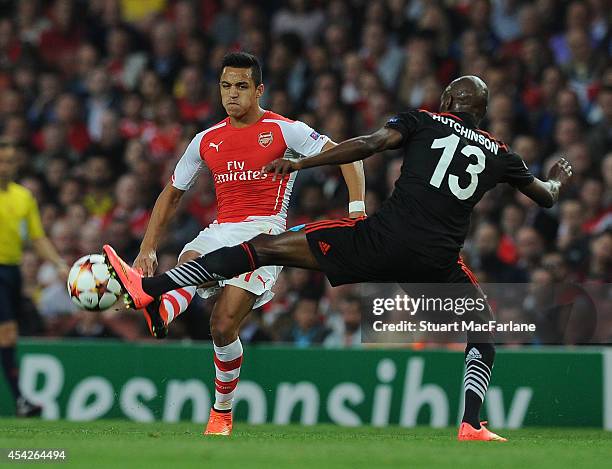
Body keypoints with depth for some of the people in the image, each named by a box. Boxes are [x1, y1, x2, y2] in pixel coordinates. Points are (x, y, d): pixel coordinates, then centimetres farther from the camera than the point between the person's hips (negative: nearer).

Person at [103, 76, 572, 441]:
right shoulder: (500, 154, 20)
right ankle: (471, 425, 4)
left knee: (265, 247, 3)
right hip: (438, 261, 2)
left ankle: (147, 288, -3)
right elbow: (546, 197, 35)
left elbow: (369, 144, -5)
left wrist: (298, 164, 0)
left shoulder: (425, 120, 11)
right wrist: (559, 179, 59)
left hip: (383, 238, -2)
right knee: (484, 337, 27)